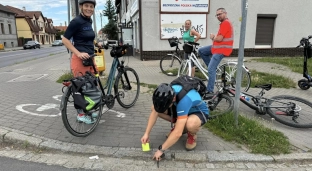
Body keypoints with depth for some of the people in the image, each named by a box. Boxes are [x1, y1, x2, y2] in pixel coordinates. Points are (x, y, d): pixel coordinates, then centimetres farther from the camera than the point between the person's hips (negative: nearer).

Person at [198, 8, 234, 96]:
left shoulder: (226, 23, -16)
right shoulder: (224, 23, 17)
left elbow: (219, 39, -21)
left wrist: (212, 37, -1)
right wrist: (214, 37, -2)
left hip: (221, 49, -11)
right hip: (218, 47, 11)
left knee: (211, 70, -13)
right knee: (201, 50, 13)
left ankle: (210, 91, -5)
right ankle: (212, 68, 14)